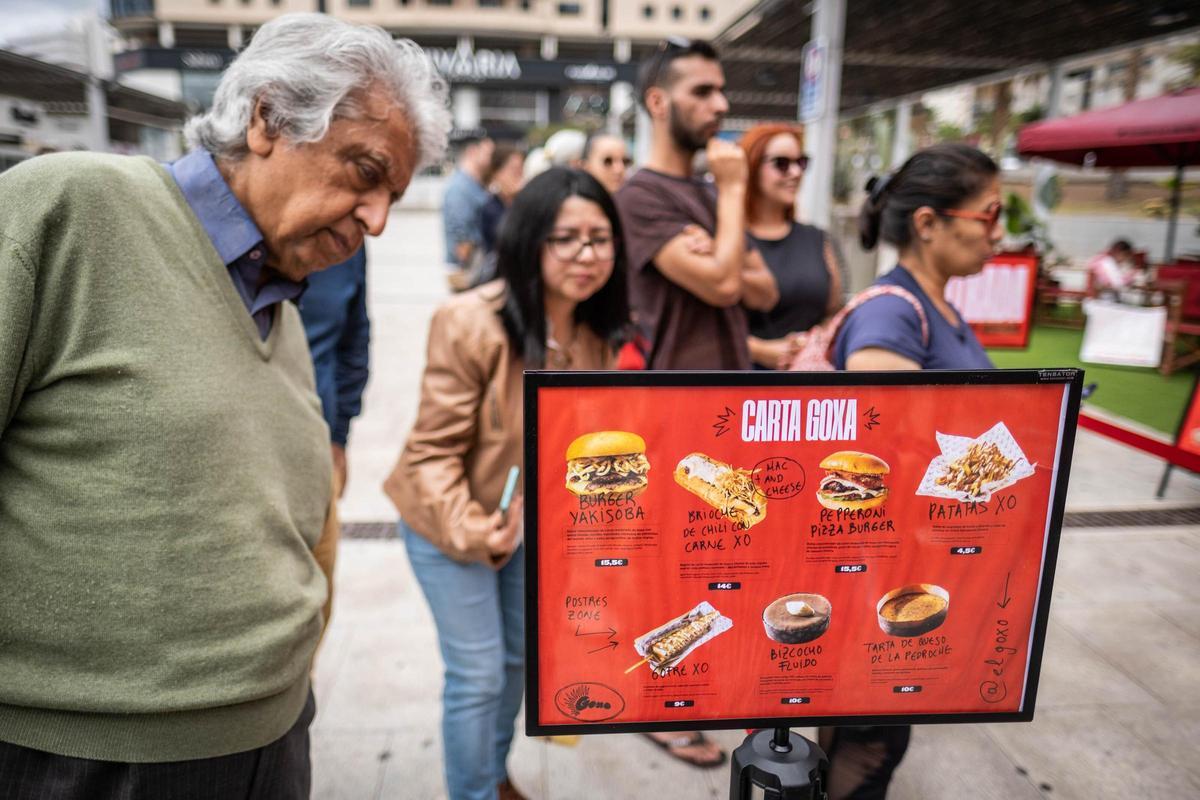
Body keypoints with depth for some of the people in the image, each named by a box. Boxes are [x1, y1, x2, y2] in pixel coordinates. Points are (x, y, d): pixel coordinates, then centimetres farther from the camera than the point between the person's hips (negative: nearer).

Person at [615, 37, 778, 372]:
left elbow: (766, 294, 8)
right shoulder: (639, 195, -13)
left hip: (736, 377, 8)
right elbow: (723, 287, -21)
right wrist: (733, 188, -11)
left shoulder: (714, 193, 12)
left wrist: (721, 262, -12)